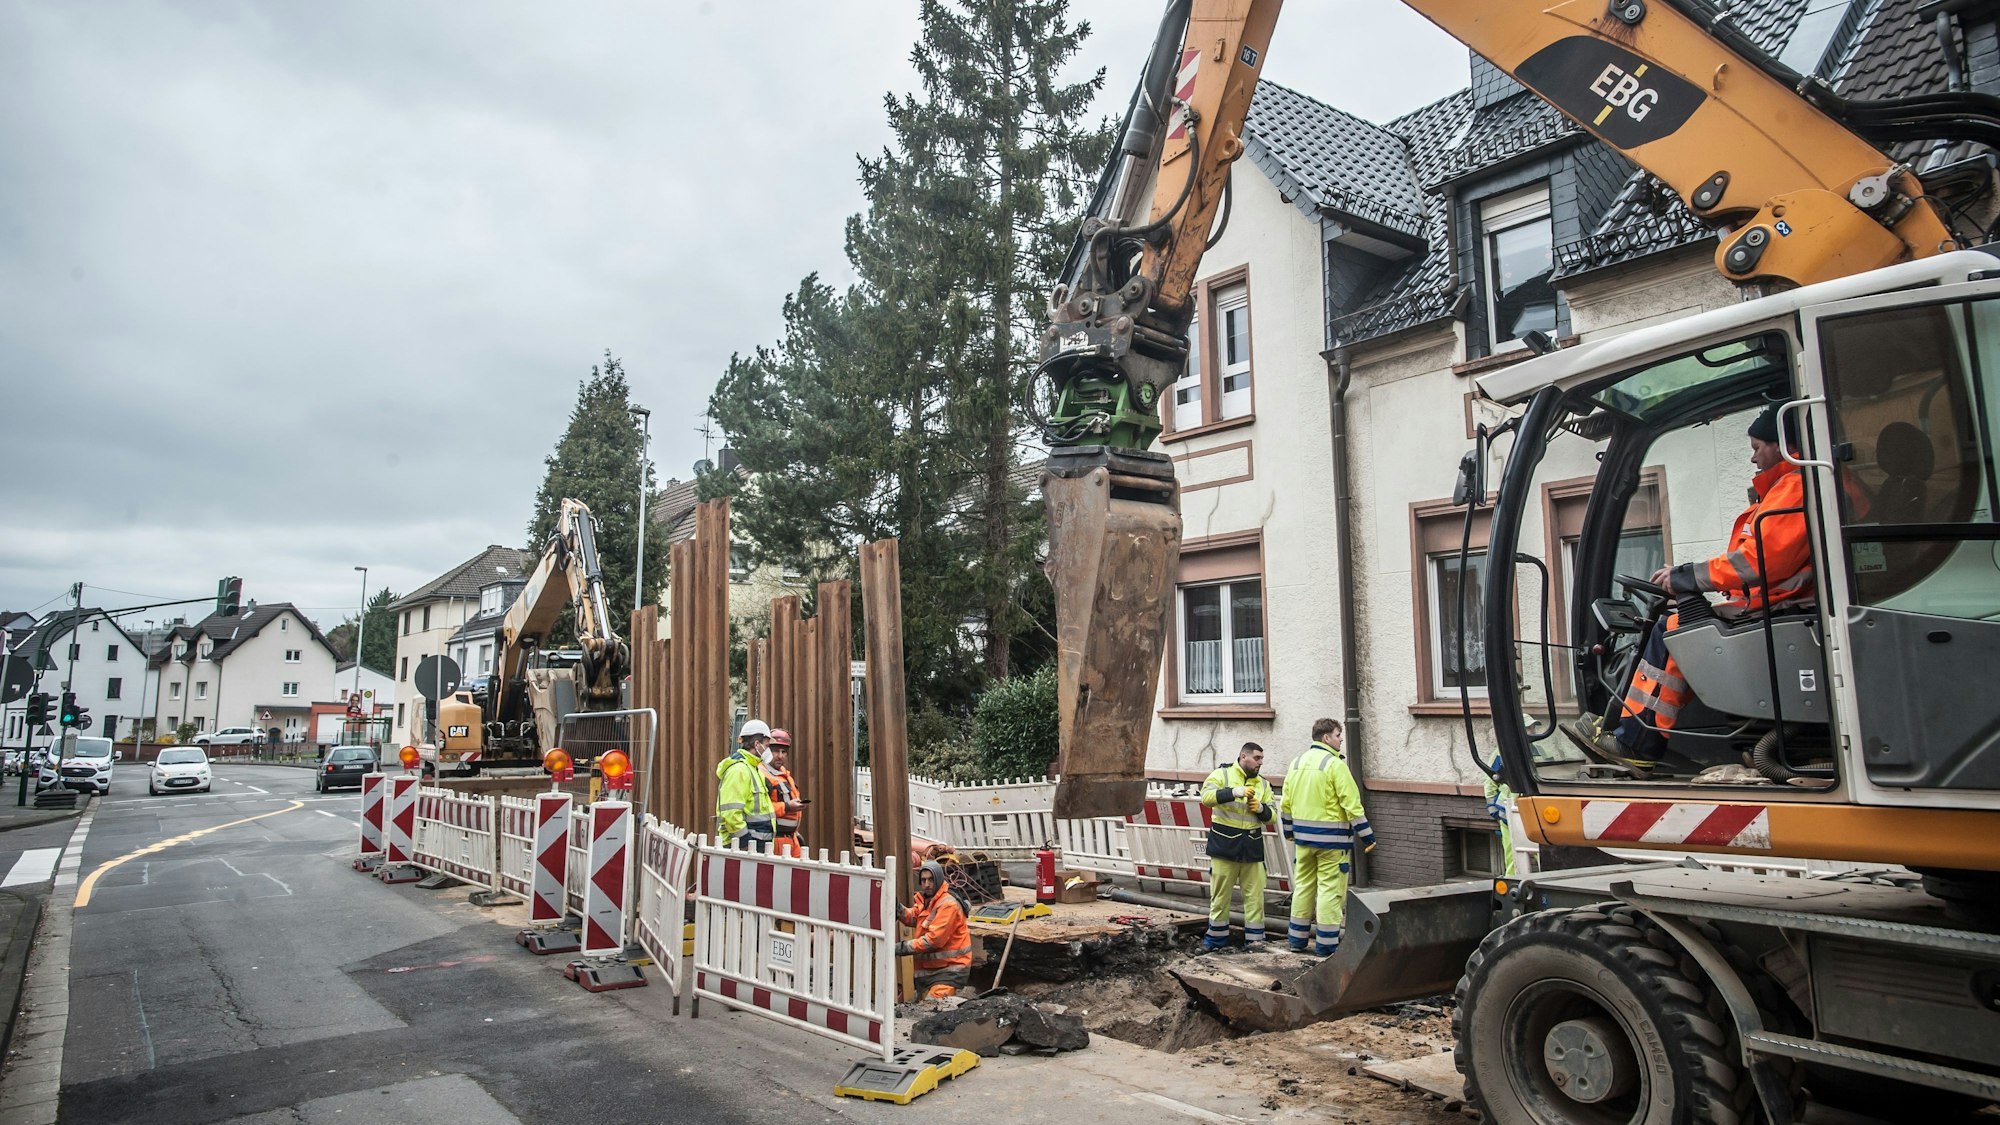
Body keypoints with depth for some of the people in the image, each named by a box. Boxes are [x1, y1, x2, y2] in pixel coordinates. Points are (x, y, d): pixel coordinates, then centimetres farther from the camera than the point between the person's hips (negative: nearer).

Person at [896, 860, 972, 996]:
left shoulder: (949, 904, -18)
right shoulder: (923, 898, 12)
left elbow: (934, 938, -23)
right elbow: (913, 918, -2)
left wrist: (904, 947, -24)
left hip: (949, 966, -9)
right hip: (927, 967, 9)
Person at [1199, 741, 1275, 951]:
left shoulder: (1263, 784, 12)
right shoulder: (1222, 774, -2)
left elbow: (1271, 815, 11)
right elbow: (1206, 797, -18)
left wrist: (1261, 808, -11)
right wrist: (1234, 792, -29)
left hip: (1252, 846, 4)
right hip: (1224, 844, -4)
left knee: (1255, 894, 3)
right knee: (1220, 894, 5)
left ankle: (1254, 938, 13)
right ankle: (1216, 937, 17)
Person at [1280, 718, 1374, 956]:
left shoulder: (1297, 763, 9)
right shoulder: (1334, 764, -13)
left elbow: (1286, 803, 14)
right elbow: (1352, 804, -15)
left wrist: (1289, 831, 25)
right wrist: (1367, 836, -9)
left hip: (1303, 837, 7)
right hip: (1332, 838, -7)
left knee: (1303, 886, 15)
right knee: (1330, 889, 0)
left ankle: (1297, 939, 21)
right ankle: (1326, 944, 3)